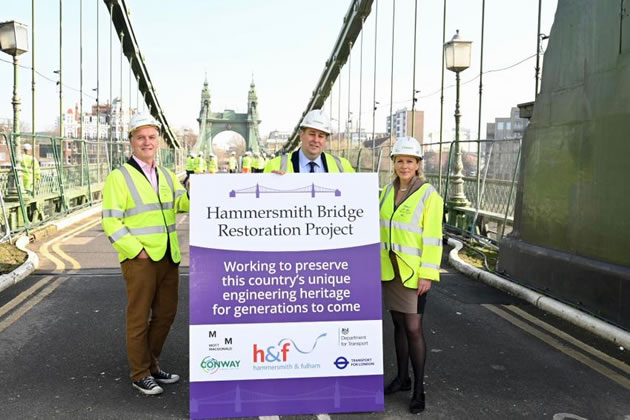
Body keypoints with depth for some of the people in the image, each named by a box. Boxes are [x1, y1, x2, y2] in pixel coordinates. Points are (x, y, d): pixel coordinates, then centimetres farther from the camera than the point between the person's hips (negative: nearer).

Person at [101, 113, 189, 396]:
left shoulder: (167, 176, 14)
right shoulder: (120, 177, -5)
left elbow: (182, 203, -2)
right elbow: (111, 222, -10)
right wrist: (137, 251, -15)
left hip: (168, 257, 6)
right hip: (139, 260, -6)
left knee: (166, 314, 14)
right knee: (139, 317, 4)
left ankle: (152, 364, 32)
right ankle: (140, 374, 18)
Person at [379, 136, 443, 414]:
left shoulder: (429, 195, -11)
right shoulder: (388, 191, 6)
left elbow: (433, 238, -14)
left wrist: (427, 274, -17)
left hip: (414, 271, -5)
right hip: (389, 269, 6)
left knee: (413, 328, -4)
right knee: (398, 323, 14)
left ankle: (418, 389, 9)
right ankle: (402, 377, 28)